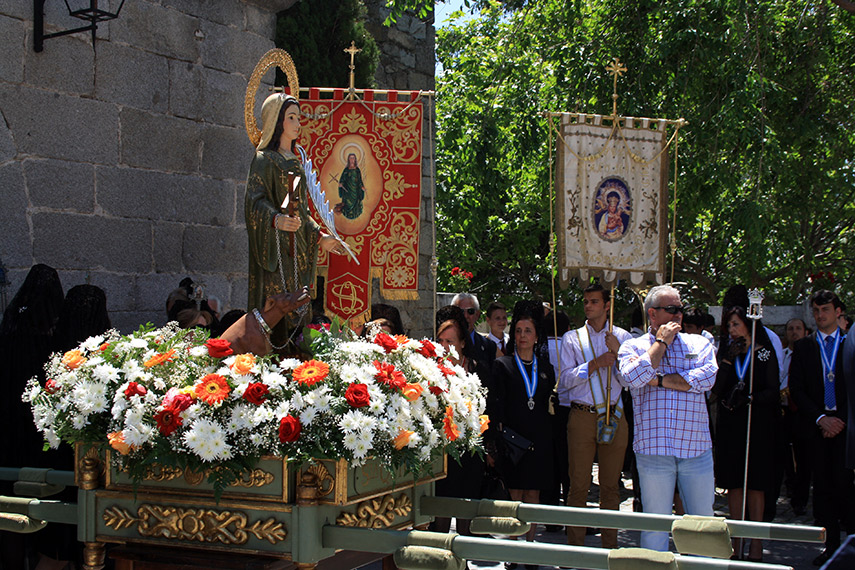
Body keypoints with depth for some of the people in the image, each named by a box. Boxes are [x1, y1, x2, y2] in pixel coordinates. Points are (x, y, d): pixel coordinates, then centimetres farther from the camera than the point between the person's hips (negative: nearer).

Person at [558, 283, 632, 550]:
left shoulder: (623, 337, 9)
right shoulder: (572, 338, 8)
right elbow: (564, 380, -2)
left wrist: (617, 352, -10)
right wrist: (594, 364, -12)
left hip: (614, 417, 1)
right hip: (581, 416, -1)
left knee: (611, 486, 6)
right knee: (579, 486, 0)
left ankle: (610, 546, 15)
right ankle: (575, 548, 8)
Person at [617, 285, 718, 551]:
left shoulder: (698, 344, 12)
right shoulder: (633, 346, 8)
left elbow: (706, 377, -7)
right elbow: (634, 378, -13)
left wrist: (657, 381, -8)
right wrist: (662, 342, -3)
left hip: (696, 448, 2)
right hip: (653, 449, -2)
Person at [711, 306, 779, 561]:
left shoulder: (765, 353, 2)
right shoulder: (725, 354, 10)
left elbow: (772, 391, -3)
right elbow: (717, 389, -1)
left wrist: (749, 398, -18)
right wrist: (728, 360, -9)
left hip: (758, 424, -3)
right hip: (729, 425, 3)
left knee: (755, 483, -2)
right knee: (733, 482, 4)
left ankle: (756, 543, 3)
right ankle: (737, 539, 12)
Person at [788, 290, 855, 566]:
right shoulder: (803, 347, 11)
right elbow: (796, 389, 6)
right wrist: (820, 418, -5)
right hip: (816, 425, 2)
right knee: (822, 486, 3)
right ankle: (831, 545, 9)